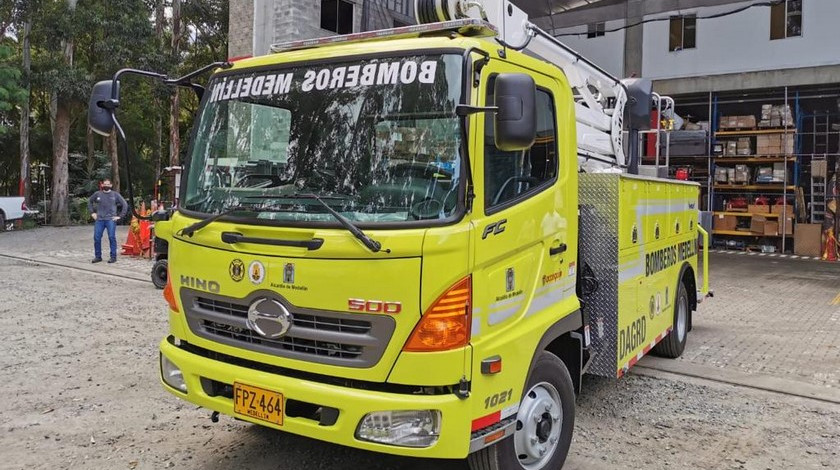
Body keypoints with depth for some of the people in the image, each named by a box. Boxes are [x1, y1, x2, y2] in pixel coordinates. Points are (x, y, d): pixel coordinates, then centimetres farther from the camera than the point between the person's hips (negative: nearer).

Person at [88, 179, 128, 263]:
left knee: (112, 237, -5)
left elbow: (125, 204, 4)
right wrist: (92, 212, 14)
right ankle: (97, 256, 11)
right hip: (99, 220, 2)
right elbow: (89, 202, 24)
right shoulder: (97, 194, 9)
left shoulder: (115, 194, 4)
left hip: (111, 219, -2)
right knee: (97, 237, 0)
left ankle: (113, 257, 1)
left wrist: (120, 216, -1)